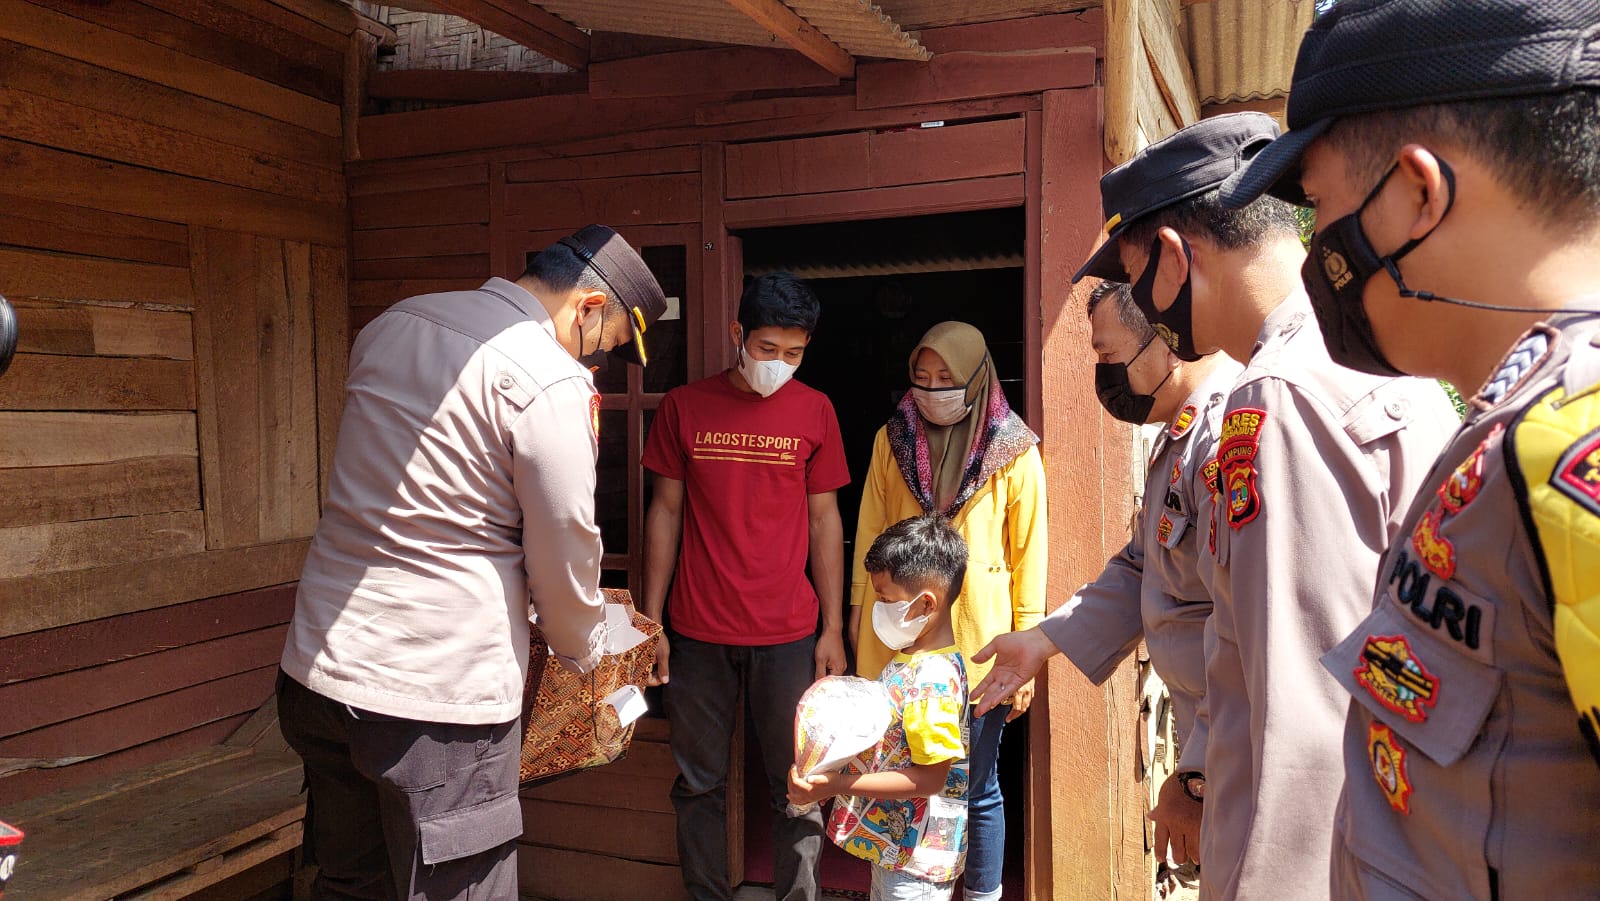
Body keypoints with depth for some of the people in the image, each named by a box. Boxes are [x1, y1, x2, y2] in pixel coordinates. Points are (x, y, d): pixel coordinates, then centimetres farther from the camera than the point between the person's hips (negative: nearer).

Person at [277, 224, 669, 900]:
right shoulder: (551, 380, -15)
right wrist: (581, 652, 11)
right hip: (438, 696, -8)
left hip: (317, 668, 8)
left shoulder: (389, 326, 11)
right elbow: (564, 550, -9)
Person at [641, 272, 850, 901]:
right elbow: (666, 512, 6)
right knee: (698, 784, 10)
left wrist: (833, 628, 3)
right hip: (697, 634, 1)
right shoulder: (684, 407, 2)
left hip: (788, 635, 0)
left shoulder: (814, 410, 3)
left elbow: (824, 519, 6)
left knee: (797, 787, 5)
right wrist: (651, 622, 4)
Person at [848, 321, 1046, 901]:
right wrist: (859, 608, 9)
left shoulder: (1013, 451, -2)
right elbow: (869, 531, 9)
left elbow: (1029, 552, -1)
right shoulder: (891, 439, 5)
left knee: (977, 788, 9)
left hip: (977, 640, -2)